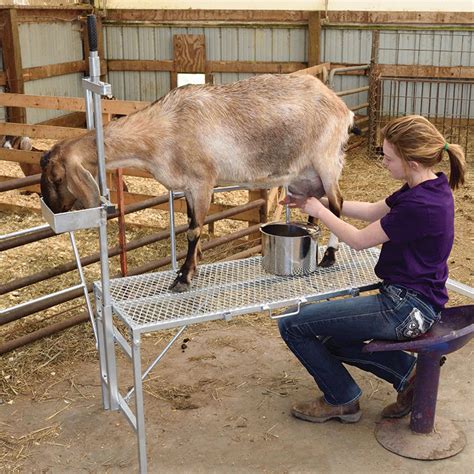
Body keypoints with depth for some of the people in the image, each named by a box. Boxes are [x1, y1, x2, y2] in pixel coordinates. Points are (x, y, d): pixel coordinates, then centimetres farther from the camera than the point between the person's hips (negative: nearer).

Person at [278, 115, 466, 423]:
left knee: (293, 325, -8)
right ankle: (408, 372, 17)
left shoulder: (421, 205, -26)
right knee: (330, 340, 23)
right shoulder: (429, 187, 4)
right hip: (411, 300, 11)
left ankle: (341, 401, 12)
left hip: (407, 309, -11)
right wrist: (321, 201, 12)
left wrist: (319, 211, 0)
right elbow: (373, 211, 17)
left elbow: (359, 240, -15)